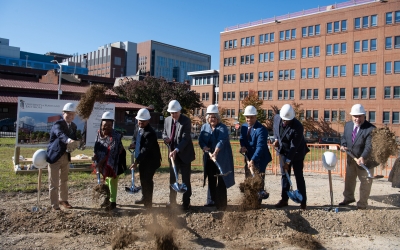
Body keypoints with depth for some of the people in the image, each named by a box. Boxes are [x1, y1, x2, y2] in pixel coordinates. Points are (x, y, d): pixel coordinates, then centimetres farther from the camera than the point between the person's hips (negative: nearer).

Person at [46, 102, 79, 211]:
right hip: (55, 156, -7)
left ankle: (63, 200, 37)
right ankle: (54, 205, 14)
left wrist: (71, 146, -14)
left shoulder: (73, 126, 4)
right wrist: (68, 140, -61)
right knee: (54, 183, 1)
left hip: (66, 156, 7)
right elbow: (60, 134, -40)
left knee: (64, 180, 21)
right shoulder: (58, 124, -19)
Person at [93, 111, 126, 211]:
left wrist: (101, 162, -32)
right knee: (106, 179, 19)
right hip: (103, 161, 7)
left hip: (113, 161, -7)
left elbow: (111, 153, -30)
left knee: (112, 180, -1)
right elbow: (97, 147, 1)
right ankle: (108, 198, 36)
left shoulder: (115, 136, -28)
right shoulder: (99, 133, -8)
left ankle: (113, 202, 9)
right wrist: (96, 155, -17)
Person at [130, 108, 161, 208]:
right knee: (143, 179, 20)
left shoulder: (150, 133, -25)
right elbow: (134, 138, 19)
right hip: (142, 159, 9)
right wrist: (133, 144, -5)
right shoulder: (137, 127, 2)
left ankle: (148, 202, 7)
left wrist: (136, 162, -34)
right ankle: (144, 198, 37)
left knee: (147, 180, -5)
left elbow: (145, 149, -30)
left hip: (150, 160, -9)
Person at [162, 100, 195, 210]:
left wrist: (176, 150, -31)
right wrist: (165, 138, -9)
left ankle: (186, 203, 13)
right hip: (172, 153, 5)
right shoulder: (167, 120, 4)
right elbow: (164, 133, 15)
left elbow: (185, 138, -22)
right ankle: (172, 201, 23)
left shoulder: (186, 121, -15)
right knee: (172, 179, 11)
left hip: (184, 154, -5)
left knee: (186, 179, 3)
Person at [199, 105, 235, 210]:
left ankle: (222, 204, 5)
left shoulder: (222, 127, -10)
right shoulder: (204, 127, 8)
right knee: (211, 180, 11)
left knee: (221, 181, -2)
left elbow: (221, 141, -24)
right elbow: (201, 140, 2)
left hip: (221, 158, -5)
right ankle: (212, 200, 24)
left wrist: (215, 152, -39)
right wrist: (204, 147, -21)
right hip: (208, 158, 5)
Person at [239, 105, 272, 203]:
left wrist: (253, 160, -40)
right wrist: (242, 146, -14)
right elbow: (242, 139, 10)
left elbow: (260, 146, -30)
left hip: (260, 158, -7)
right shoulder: (244, 127, 2)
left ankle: (258, 201, 9)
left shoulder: (261, 129, -22)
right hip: (249, 157, 7)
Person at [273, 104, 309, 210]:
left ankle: (303, 202, 10)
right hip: (283, 151, 5)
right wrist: (276, 139, -3)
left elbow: (294, 146, -26)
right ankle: (284, 199, 16)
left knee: (299, 176, 0)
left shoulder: (298, 127, -29)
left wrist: (288, 161, -23)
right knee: (284, 176, 8)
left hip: (296, 153, -5)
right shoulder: (277, 118, -12)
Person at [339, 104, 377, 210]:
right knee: (349, 180, 22)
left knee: (365, 183, 10)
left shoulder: (371, 129, -24)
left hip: (365, 160, -6)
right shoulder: (348, 125, -4)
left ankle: (362, 204, 26)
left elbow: (369, 146, -32)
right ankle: (348, 198, 43)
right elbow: (344, 137, 11)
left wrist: (363, 157, -48)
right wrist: (343, 145, -10)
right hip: (351, 159, 6)